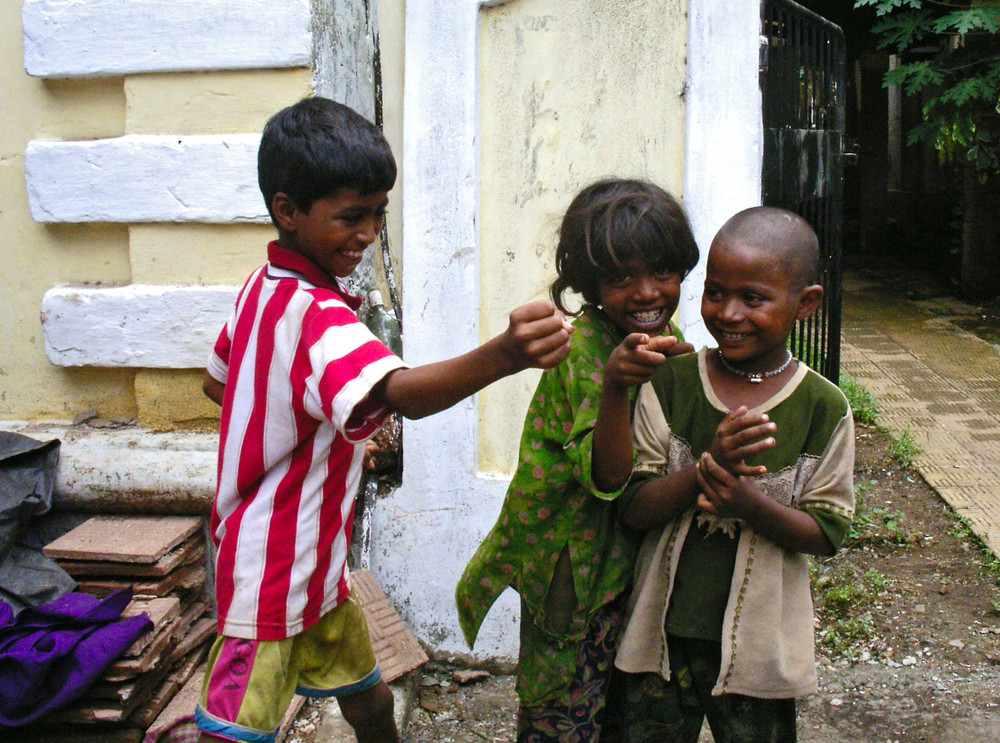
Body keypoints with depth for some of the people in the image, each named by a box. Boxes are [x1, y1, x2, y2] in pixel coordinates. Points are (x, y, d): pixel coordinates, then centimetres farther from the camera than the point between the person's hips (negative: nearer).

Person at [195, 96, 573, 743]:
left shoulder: (263, 287, 3)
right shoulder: (318, 316, -28)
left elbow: (217, 384, 17)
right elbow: (403, 393, -48)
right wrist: (501, 357, -65)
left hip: (316, 566, 10)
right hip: (271, 576, -10)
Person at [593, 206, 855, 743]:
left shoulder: (823, 409, -8)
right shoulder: (670, 384, -7)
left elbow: (827, 532, -6)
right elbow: (632, 507, -8)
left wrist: (750, 502, -24)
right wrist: (703, 471, -26)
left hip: (757, 644, -1)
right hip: (663, 634, 1)